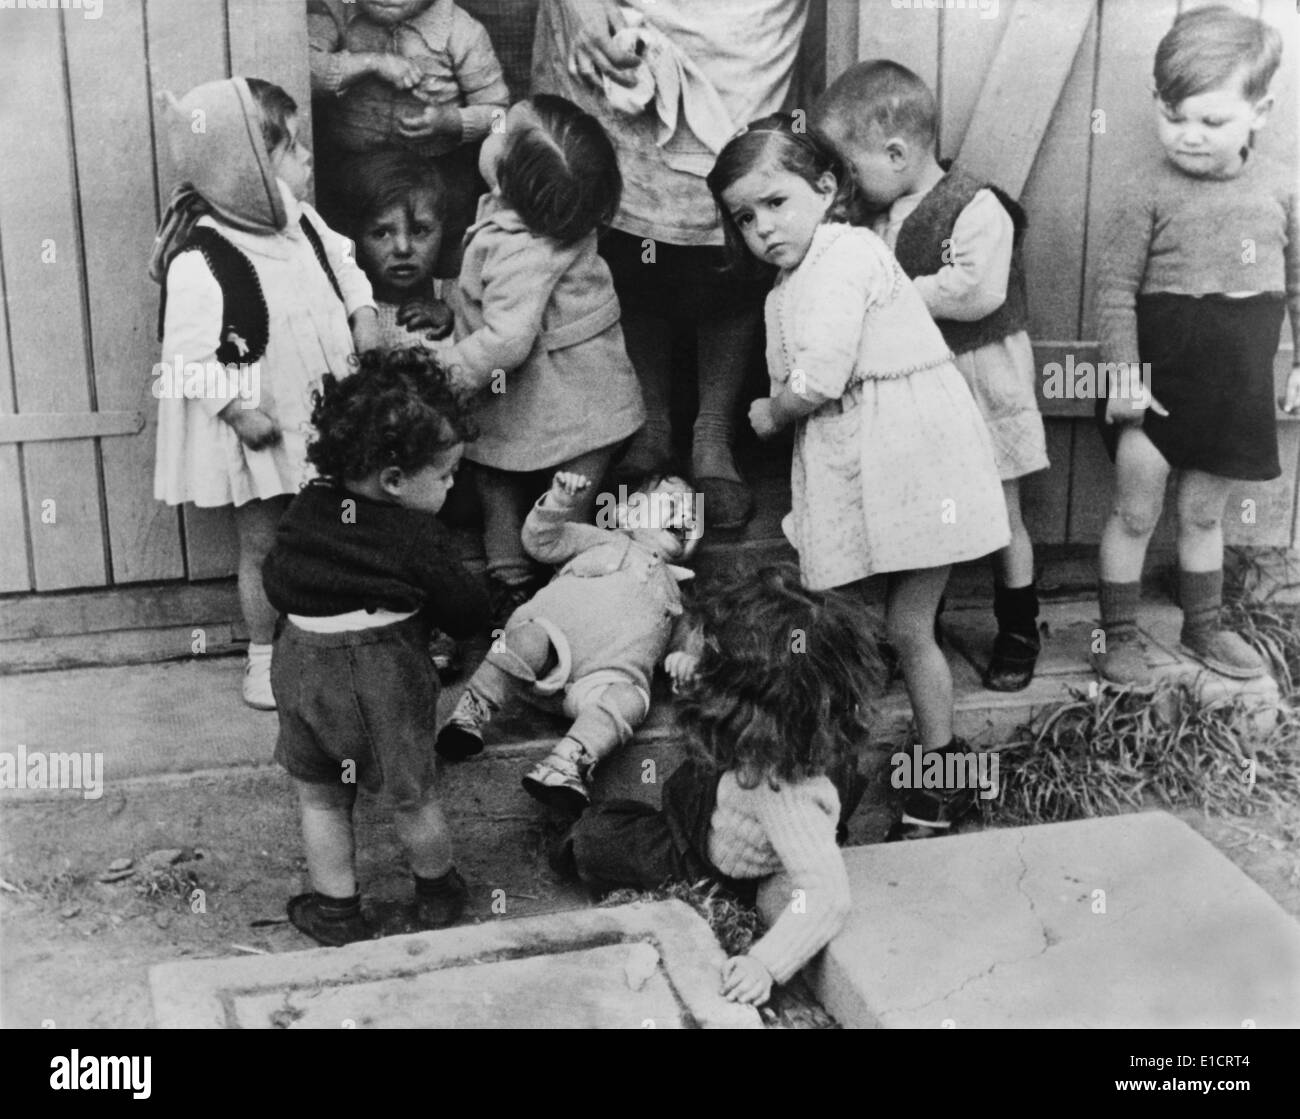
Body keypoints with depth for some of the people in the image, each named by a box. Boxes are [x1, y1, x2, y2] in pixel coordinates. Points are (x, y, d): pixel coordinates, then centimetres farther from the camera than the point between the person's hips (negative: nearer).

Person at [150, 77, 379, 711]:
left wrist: (364, 317, -1)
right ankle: (264, 657, 28)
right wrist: (240, 412, -25)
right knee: (265, 546, 9)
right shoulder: (199, 259, -26)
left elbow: (344, 265, 15)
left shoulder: (299, 221, -2)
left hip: (319, 414, 7)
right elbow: (188, 356, -25)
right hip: (258, 430, -7)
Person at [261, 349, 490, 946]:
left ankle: (335, 909, 28)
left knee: (320, 797, 18)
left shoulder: (304, 510, 1)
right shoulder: (418, 537, -12)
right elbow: (467, 612, -3)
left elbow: (275, 584, 11)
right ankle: (436, 892, 35)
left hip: (300, 663, 4)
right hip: (386, 673, -4)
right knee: (412, 798, 15)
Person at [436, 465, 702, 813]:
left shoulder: (674, 590, 37)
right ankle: (473, 712, -28)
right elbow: (540, 540, 17)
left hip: (608, 676, 1)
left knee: (627, 699, -33)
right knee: (528, 637, -35)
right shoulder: (601, 541, 28)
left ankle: (568, 763, -52)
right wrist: (559, 501, 0)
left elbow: (684, 641, 36)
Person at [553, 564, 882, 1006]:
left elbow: (826, 896, -48)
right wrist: (698, 679, -18)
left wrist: (766, 963, -54)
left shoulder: (784, 787, -48)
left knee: (591, 838, 10)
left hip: (718, 874, -6)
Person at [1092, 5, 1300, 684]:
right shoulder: (1152, 191, -11)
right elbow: (1115, 288, -9)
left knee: (1203, 513, 18)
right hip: (1157, 387, -3)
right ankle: (1117, 634, 21)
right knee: (1136, 511, 6)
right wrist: (1124, 374, -14)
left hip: (1237, 390, 3)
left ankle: (1203, 625, 35)